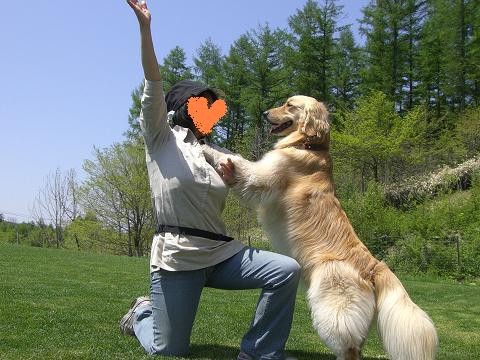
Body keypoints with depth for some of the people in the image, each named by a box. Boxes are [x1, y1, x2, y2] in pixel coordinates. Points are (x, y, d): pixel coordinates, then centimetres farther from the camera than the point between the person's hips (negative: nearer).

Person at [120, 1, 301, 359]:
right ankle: (142, 314, 37)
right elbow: (154, 85, -8)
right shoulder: (162, 139, 3)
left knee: (287, 270, -16)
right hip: (177, 256, -4)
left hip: (222, 253, 5)